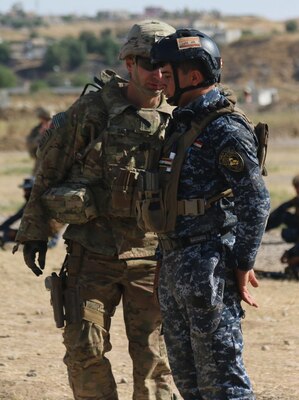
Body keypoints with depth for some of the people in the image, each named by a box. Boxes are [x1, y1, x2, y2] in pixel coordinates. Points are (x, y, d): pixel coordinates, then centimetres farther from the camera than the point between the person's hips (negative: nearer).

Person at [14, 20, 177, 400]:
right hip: (93, 251, -1)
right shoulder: (91, 111, -4)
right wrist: (34, 231, 3)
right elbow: (49, 169, 3)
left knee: (154, 355, 2)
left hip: (149, 252, 1)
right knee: (84, 350, -3)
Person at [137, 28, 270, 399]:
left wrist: (243, 264, -17)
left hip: (207, 268, -10)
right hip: (173, 264, 10)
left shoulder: (225, 130, -16)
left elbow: (256, 201, -19)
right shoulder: (183, 123, 14)